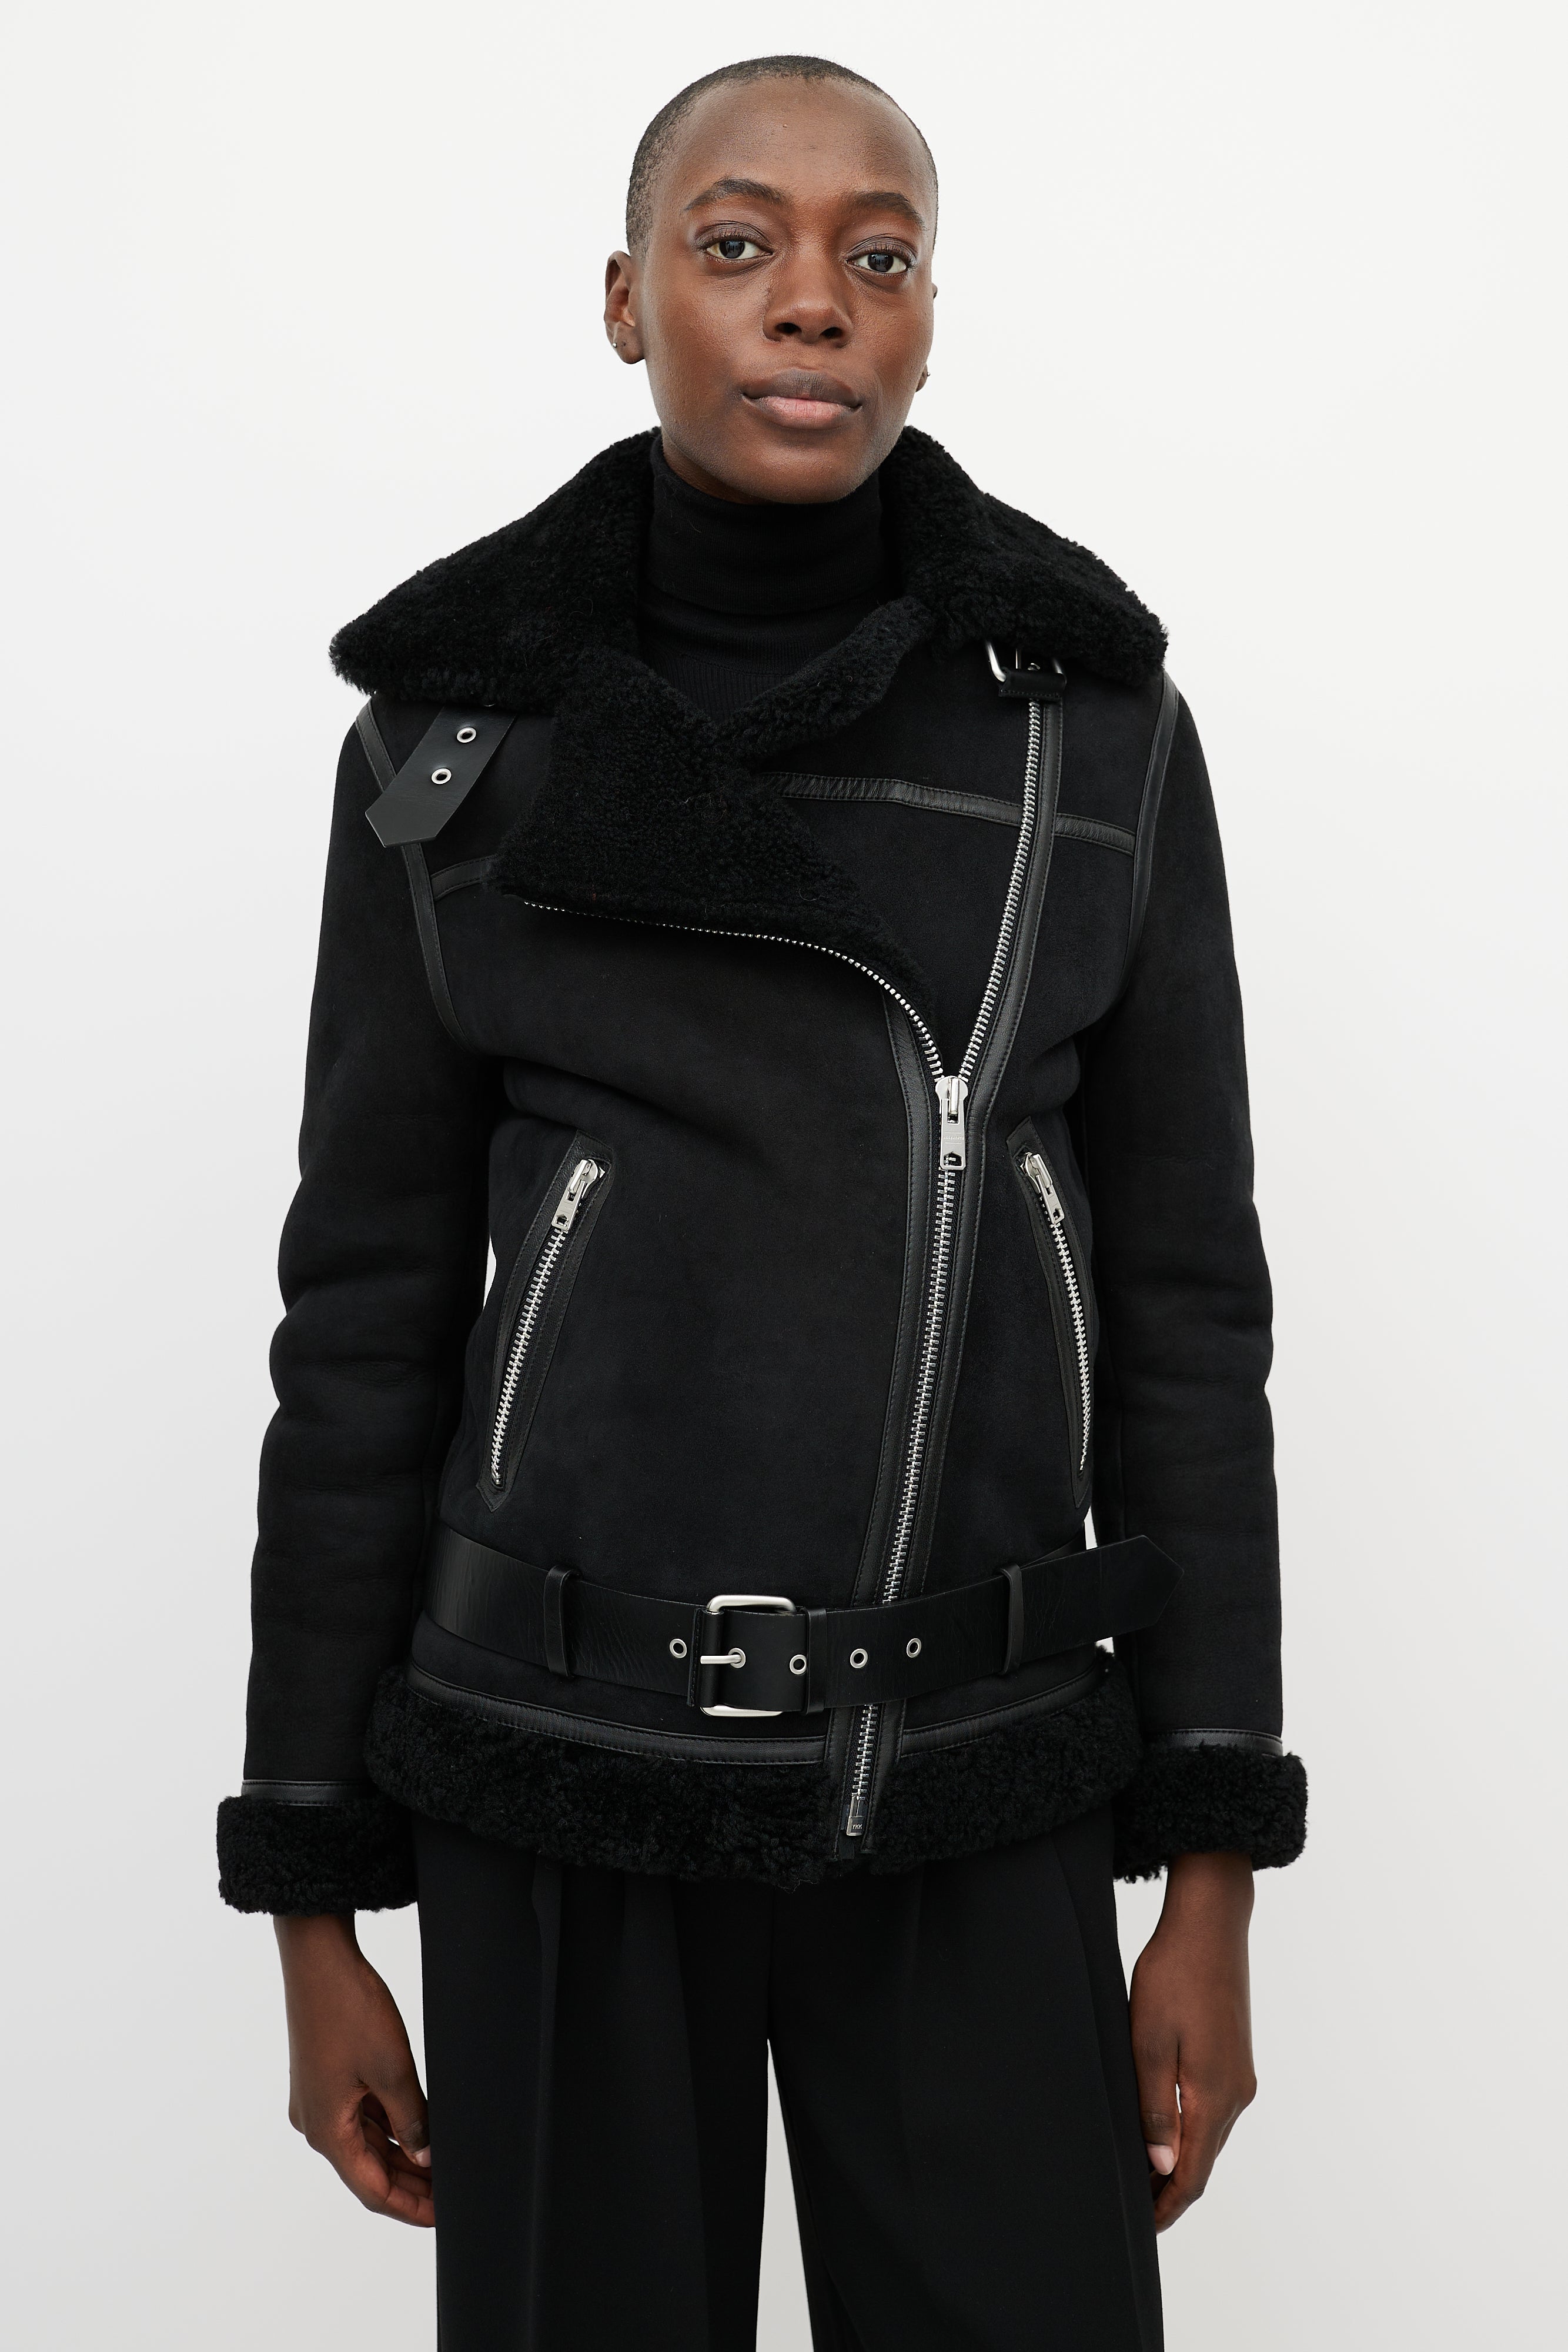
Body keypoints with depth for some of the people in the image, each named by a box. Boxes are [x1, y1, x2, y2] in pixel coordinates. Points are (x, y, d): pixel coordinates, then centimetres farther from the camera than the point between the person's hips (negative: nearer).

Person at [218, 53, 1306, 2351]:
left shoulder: (1094, 719, 1)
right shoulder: (456, 733, 0)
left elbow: (1178, 1292, 2)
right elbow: (374, 1307, 2)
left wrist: (1215, 1883, -1)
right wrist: (313, 1904, 2)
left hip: (965, 1778, 1)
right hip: (570, 1756, 0)